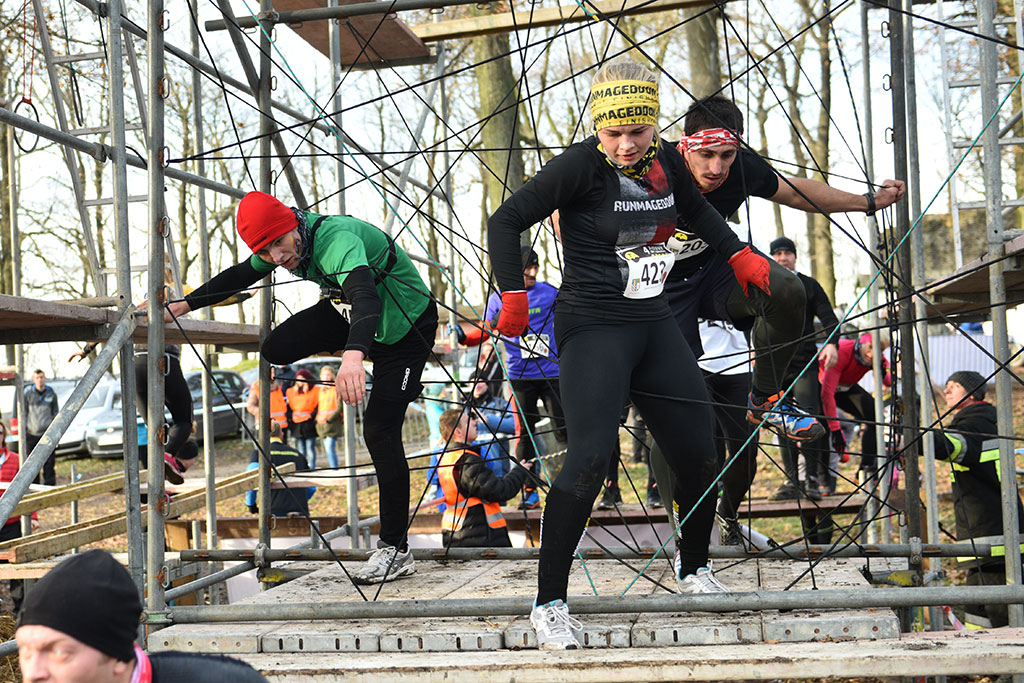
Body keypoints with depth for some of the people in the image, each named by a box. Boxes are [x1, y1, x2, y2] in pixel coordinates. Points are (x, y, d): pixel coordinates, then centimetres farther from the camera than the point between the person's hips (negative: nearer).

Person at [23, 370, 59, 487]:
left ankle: (50, 484, 6)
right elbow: (23, 412, 5)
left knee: (49, 460, -1)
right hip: (31, 433, 0)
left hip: (47, 432, 0)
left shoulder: (51, 393, 4)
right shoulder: (27, 393, -1)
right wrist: (25, 427, 0)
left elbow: (55, 411, 12)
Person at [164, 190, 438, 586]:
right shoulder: (285, 243, -11)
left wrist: (354, 353, -72)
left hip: (404, 324, -8)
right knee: (276, 350, -6)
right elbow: (239, 277, 8)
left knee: (380, 432, -14)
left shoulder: (336, 241, -37)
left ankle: (395, 550, -5)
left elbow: (365, 295, -55)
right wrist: (185, 304, 5)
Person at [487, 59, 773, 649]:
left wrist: (740, 256, 17)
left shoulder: (667, 162, 5)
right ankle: (550, 602, -10)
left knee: (700, 454, 7)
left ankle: (695, 569, 33)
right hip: (593, 328, -6)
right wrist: (513, 298, -16)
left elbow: (697, 210, 27)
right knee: (591, 457, -21)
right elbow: (507, 221, -10)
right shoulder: (580, 165, -13)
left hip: (655, 324, 7)